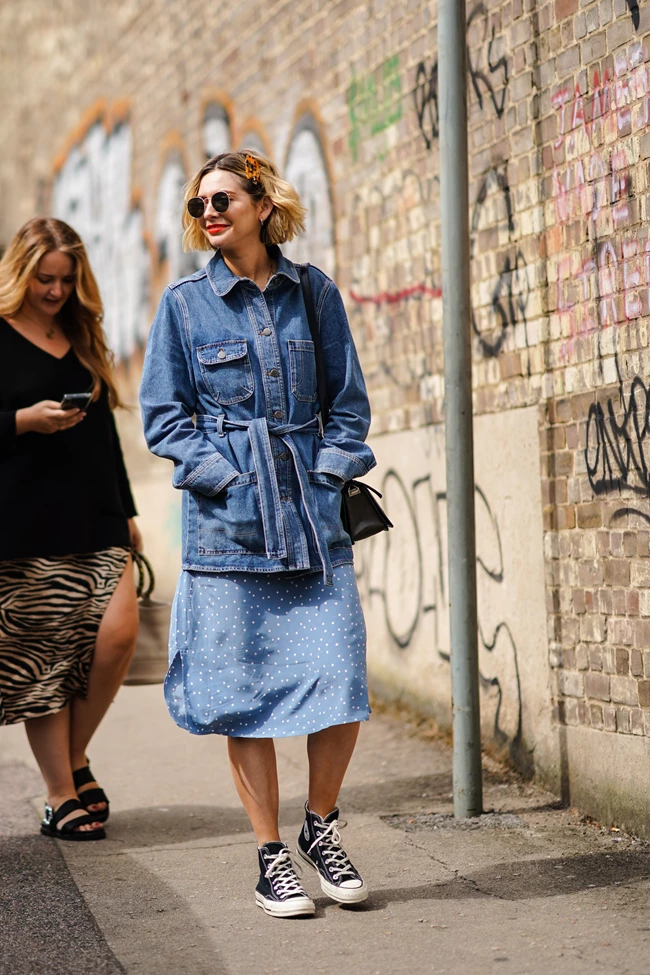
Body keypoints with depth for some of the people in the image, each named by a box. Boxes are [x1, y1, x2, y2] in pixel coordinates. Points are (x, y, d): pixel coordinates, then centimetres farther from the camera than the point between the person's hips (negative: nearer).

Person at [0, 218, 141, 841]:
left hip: (93, 517, 5)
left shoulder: (82, 339, 17)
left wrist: (126, 512, 18)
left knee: (118, 632, -10)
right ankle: (61, 798, 7)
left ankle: (75, 760, 11)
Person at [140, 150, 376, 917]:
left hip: (314, 513, 1)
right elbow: (163, 415, 3)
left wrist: (332, 471, -2)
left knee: (339, 680, -5)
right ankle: (271, 854, 14)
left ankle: (320, 828, 18)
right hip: (228, 522, -1)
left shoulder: (314, 293, 8)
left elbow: (348, 400, 12)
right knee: (244, 692, 0)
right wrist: (224, 477, -9)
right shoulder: (184, 303, 4)